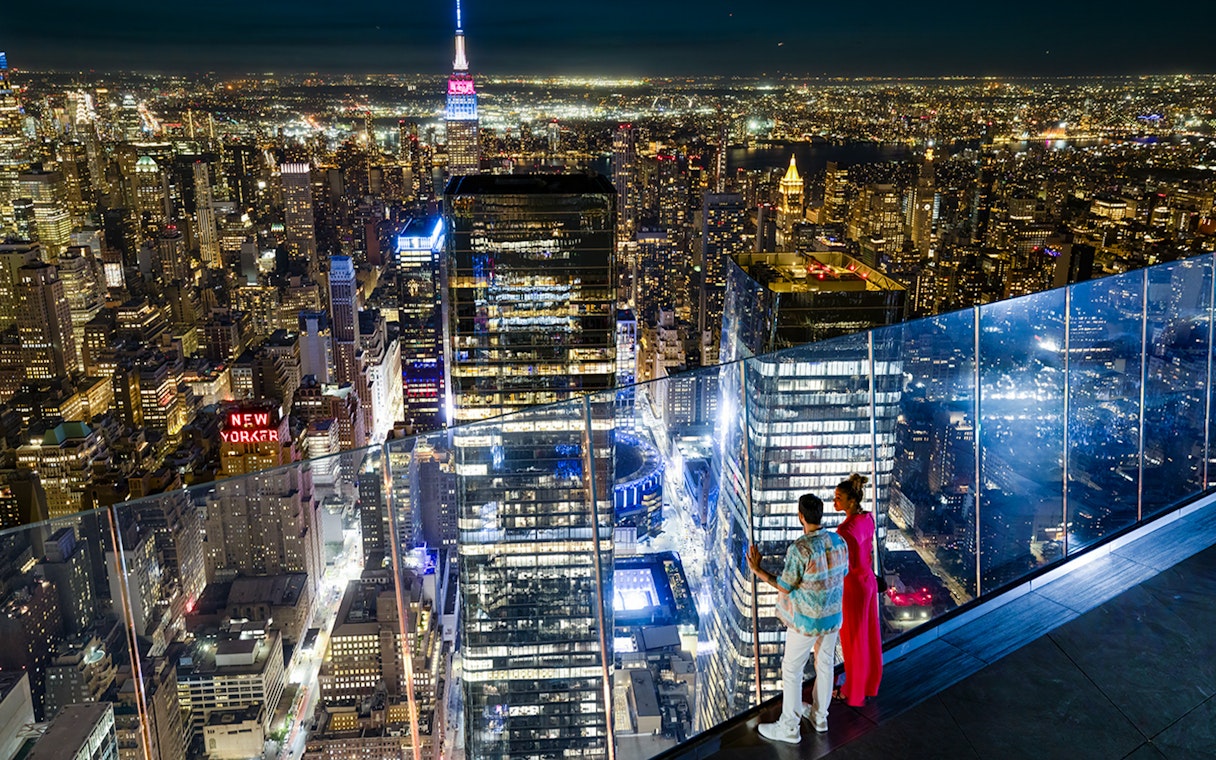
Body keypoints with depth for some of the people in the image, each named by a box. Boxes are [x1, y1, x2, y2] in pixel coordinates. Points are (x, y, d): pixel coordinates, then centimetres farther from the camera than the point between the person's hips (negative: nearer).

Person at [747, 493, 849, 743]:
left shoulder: (799, 549, -27)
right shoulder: (839, 541, -6)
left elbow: (785, 587, -20)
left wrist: (757, 569, -14)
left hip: (806, 619, -6)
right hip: (833, 615, 7)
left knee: (792, 670, 8)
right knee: (824, 664, 21)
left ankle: (789, 728, 17)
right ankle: (819, 716, 37)